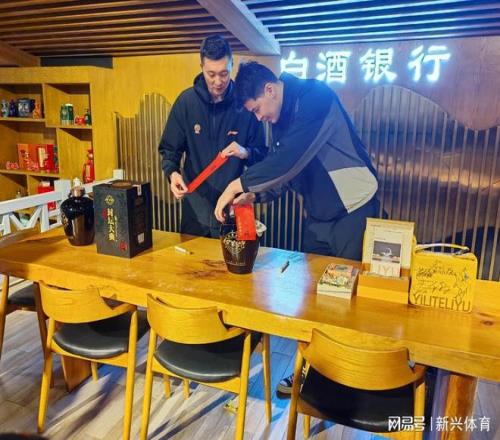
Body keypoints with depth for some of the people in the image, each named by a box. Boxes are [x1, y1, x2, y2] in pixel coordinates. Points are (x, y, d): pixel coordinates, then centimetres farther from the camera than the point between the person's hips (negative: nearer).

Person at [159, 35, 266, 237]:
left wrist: (246, 152, -21)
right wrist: (173, 173, -18)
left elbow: (261, 154, 0)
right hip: (195, 206, 2)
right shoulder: (186, 101, -5)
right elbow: (169, 149, 1)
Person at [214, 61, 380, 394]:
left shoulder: (316, 96, -19)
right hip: (318, 216, 8)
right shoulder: (283, 116, 7)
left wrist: (239, 184, -29)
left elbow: (290, 159, -32)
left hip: (352, 212, -7)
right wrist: (255, 194, -4)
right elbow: (284, 170, 11)